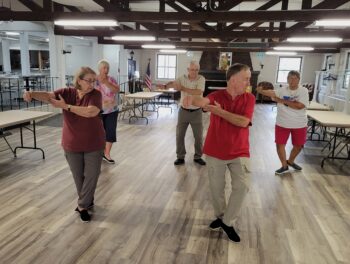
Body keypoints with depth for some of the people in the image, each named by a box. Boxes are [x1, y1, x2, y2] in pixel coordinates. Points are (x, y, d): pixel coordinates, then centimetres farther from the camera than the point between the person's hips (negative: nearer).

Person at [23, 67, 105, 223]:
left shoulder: (95, 94, -13)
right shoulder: (67, 93, -6)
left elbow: (91, 112, -31)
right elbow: (48, 96, -20)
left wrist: (66, 106, -30)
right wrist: (32, 94, -41)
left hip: (93, 144, -2)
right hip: (72, 144, 2)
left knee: (91, 175, 5)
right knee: (78, 175, 15)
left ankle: (82, 205, 24)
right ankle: (87, 201, 38)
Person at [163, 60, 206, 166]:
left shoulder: (201, 79, -9)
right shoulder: (183, 78, -1)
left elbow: (198, 92, -23)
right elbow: (173, 83, -14)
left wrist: (182, 88, -24)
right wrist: (165, 86, -37)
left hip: (196, 112, -1)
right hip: (183, 111, 2)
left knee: (198, 136, 7)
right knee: (179, 135, 5)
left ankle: (198, 157, 24)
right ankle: (180, 157, 18)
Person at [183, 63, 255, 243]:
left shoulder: (249, 98, -5)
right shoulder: (217, 95, -7)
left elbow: (243, 122, -19)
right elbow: (204, 101, -29)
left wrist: (219, 111, -21)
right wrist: (192, 99, -52)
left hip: (239, 152, 0)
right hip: (215, 151, 0)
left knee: (242, 185, -8)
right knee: (216, 187, 12)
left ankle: (228, 222, 12)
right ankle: (220, 216, 37)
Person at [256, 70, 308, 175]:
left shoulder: (303, 91, -8)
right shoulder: (282, 90, -3)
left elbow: (299, 106, -22)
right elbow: (271, 93, -22)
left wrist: (282, 101, -20)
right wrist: (261, 91, -44)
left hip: (299, 125, 0)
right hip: (282, 123, 1)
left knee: (298, 145, 14)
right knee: (280, 144, 1)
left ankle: (290, 161, 42)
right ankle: (284, 166, 21)